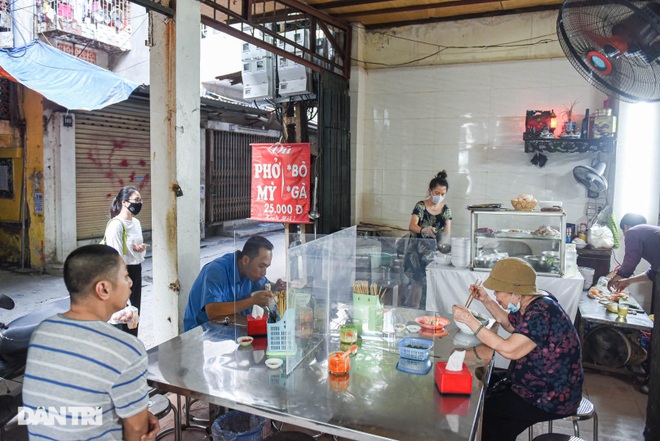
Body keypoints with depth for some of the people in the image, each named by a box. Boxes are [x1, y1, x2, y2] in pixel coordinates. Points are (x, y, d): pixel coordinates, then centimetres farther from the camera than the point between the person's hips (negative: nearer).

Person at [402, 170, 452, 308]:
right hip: (416, 249, -3)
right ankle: (412, 308, 2)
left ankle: (410, 307, 16)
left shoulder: (446, 210, 5)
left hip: (433, 250, 3)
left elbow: (447, 232, -2)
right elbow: (412, 226, -19)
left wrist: (444, 241, -26)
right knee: (419, 281, -11)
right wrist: (423, 230, -41)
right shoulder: (420, 206, -7)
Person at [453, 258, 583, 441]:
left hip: (552, 398, -10)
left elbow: (509, 350, -34)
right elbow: (510, 324, 19)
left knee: (485, 411, -7)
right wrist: (486, 300, 6)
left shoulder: (541, 313, -28)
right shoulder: (531, 303, 1)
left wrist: (470, 320, -30)